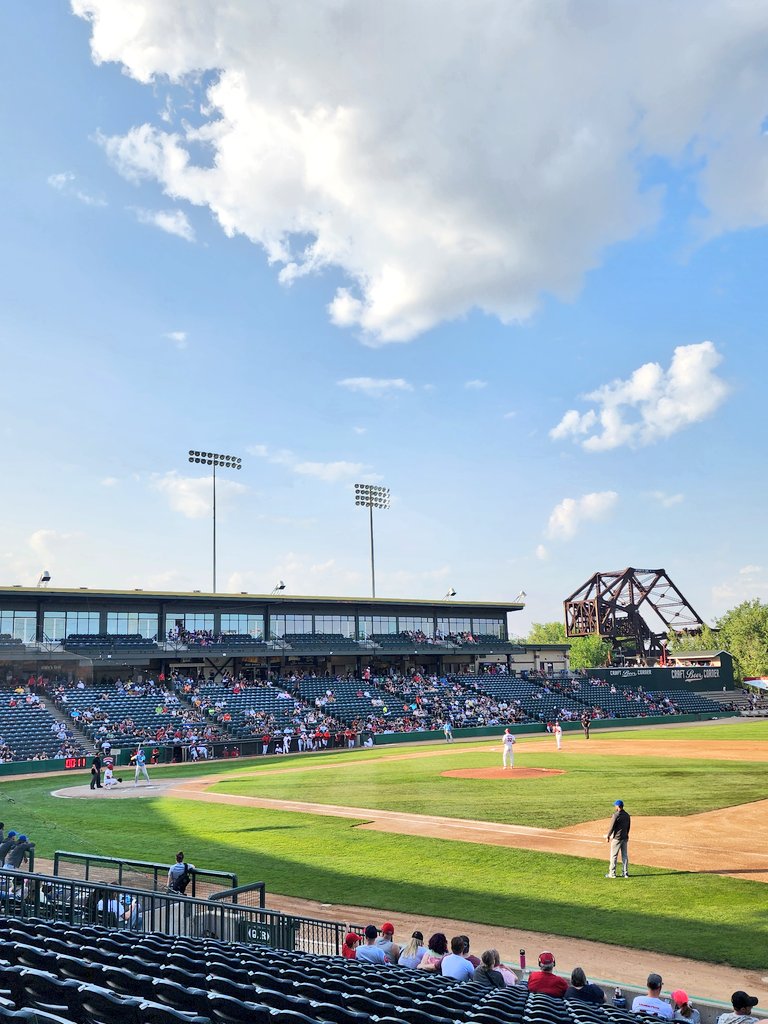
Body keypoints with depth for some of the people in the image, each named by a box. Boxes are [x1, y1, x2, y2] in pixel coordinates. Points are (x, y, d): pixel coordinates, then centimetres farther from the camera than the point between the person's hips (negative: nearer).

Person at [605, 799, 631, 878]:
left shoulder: (616, 815, -17)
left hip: (617, 838, -7)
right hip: (625, 838, 7)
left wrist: (608, 836, -6)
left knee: (614, 855, 0)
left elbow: (612, 826, -15)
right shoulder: (627, 815, 5)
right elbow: (628, 827, 13)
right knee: (625, 855, 12)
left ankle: (612, 873, 2)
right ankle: (626, 873, 15)